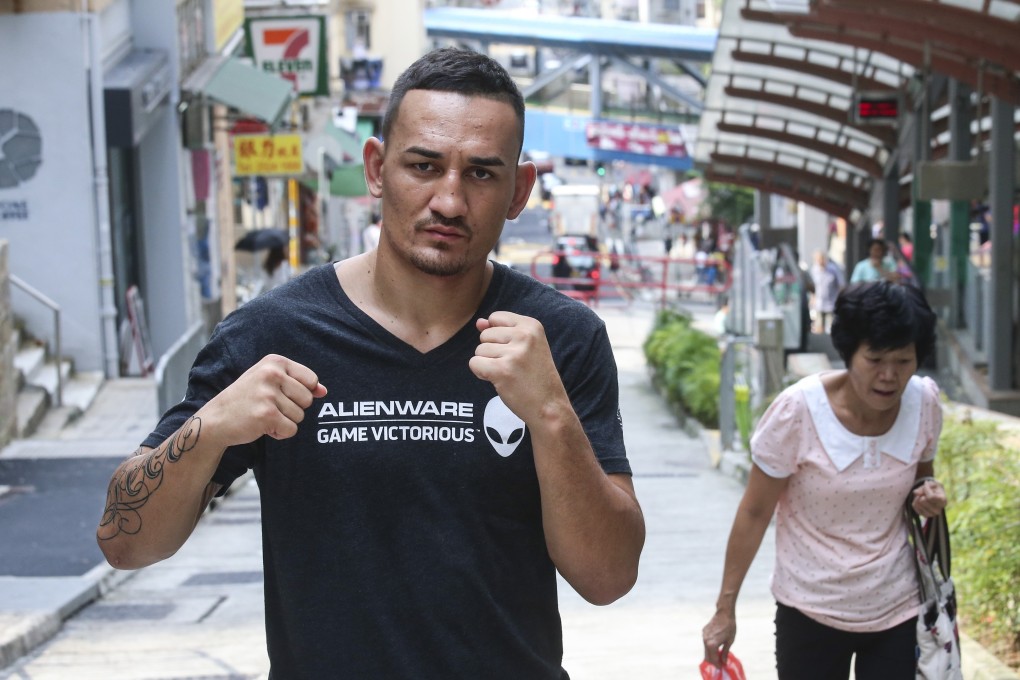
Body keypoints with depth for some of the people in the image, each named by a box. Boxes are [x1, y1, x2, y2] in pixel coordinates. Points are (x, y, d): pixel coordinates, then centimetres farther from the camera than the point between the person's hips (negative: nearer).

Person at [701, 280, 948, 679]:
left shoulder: (925, 402, -8)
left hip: (898, 607, 3)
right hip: (811, 609, -3)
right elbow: (755, 513, -10)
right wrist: (725, 609, -8)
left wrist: (929, 493, -10)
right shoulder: (797, 410, -19)